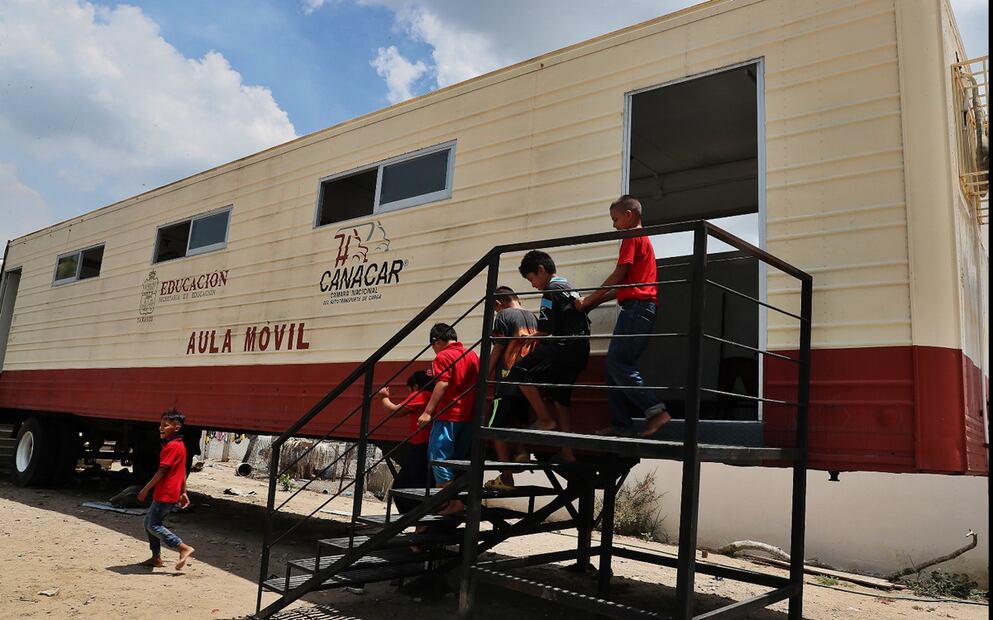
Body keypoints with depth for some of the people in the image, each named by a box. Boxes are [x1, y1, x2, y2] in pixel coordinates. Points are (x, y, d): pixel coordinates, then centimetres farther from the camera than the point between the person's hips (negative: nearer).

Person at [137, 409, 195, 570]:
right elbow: (182, 471, 16)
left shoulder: (171, 446, -18)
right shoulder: (180, 445, 13)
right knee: (149, 521, 18)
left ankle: (184, 548, -9)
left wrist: (146, 489, -12)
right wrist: (183, 492, 18)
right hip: (172, 493, 10)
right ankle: (156, 557, 22)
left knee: (153, 525, -5)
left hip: (165, 494, -10)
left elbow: (161, 471, -19)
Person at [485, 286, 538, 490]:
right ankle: (521, 451, -2)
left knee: (497, 428, 2)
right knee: (517, 421, 23)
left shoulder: (503, 315, -5)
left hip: (507, 380, -6)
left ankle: (506, 477, 0)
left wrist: (486, 376, 1)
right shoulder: (533, 317, 13)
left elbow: (497, 349, -8)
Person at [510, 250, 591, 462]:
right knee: (560, 398, 12)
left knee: (520, 371, -13)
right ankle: (567, 452, 12)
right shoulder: (569, 287, 24)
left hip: (564, 346, -10)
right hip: (580, 351, 10)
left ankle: (545, 420, -11)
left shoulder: (551, 289, -6)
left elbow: (545, 330, -13)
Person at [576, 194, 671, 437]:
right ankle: (621, 424, 4)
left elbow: (618, 276, -9)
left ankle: (656, 411, -15)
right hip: (639, 308, 10)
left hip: (636, 307, -10)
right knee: (615, 365, 6)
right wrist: (595, 302, 17)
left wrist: (589, 300, -2)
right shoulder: (643, 239, 28)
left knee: (617, 363, -14)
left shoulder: (633, 237, -2)